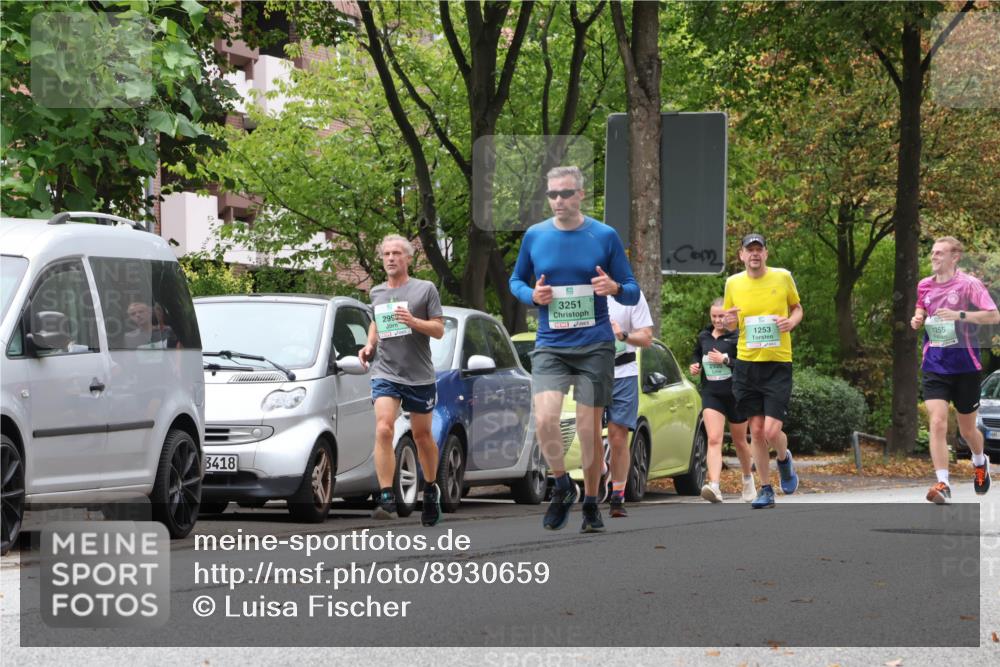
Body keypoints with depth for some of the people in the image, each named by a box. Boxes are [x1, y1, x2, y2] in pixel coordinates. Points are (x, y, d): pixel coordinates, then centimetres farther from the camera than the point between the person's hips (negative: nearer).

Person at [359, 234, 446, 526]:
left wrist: (412, 321, -18)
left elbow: (439, 329, -2)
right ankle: (387, 500, -22)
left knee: (422, 435, 10)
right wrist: (369, 346, 11)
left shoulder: (425, 289, 1)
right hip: (385, 373, 1)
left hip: (420, 375, -1)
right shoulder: (376, 293, 12)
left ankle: (431, 489, 33)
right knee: (383, 430, -18)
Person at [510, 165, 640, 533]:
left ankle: (591, 504, 19)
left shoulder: (605, 236, 0)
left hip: (595, 345, -1)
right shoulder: (535, 235, 4)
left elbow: (632, 293, 5)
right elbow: (516, 280, 18)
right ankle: (562, 486, 7)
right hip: (550, 346, 1)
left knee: (590, 429, 1)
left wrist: (615, 288, -19)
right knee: (545, 420, -18)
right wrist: (532, 295, -4)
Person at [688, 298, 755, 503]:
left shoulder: (738, 337, -10)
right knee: (714, 440, -15)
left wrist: (725, 360, -22)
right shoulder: (704, 336, 7)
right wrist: (695, 365, 6)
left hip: (735, 394, -3)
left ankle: (748, 478, 41)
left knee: (739, 441, 15)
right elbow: (696, 354, 27)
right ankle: (714, 486, -28)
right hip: (711, 394, 3)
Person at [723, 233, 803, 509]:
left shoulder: (783, 277, -1)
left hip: (778, 364, -2)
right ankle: (766, 490, 15)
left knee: (772, 431, -11)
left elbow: (797, 308, 14)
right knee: (756, 430, 4)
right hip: (746, 363, 2)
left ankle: (784, 459, 24)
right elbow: (726, 318, 16)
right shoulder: (733, 283, 4)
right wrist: (729, 320, -9)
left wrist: (792, 321, -9)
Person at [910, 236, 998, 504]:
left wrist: (959, 315, -29)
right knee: (937, 423, -16)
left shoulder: (968, 284, -9)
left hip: (965, 367, -3)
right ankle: (943, 485, -20)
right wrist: (918, 319, 4)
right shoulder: (925, 286, 7)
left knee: (967, 429, 12)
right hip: (935, 368, 3)